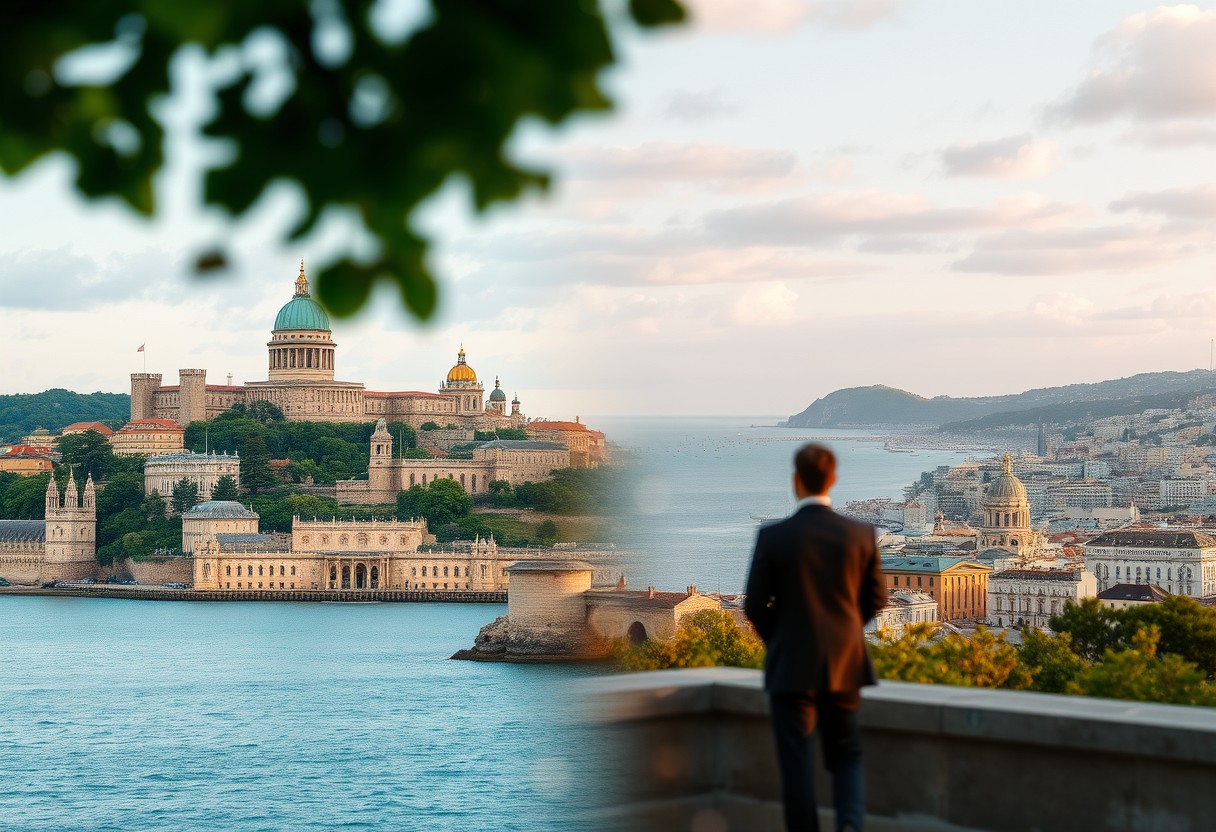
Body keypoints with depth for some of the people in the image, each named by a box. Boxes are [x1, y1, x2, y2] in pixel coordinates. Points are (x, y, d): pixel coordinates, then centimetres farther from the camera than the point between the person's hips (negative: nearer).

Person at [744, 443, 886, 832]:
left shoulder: (773, 536, -12)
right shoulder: (861, 533, -5)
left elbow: (755, 605, -6)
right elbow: (876, 597, 5)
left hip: (792, 667, -2)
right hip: (844, 666, 2)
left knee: (798, 763, 6)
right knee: (846, 756, 14)